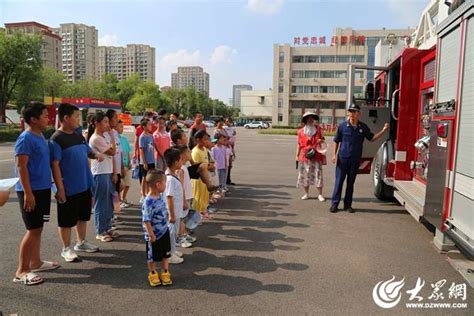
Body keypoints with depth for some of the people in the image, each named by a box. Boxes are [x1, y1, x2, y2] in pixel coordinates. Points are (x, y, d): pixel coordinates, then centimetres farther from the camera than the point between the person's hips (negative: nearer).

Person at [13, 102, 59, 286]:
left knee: (38, 228, 16)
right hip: (31, 191, -9)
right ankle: (22, 271, 6)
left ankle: (35, 262, 28)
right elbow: (21, 166, -18)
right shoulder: (25, 139, -15)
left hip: (43, 189, 9)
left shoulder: (40, 136, 11)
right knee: (33, 230, -4)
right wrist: (28, 192, -21)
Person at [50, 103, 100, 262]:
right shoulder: (56, 139, -15)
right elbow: (55, 165, -17)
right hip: (69, 188, -8)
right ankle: (66, 248, 22)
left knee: (83, 216, 19)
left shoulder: (79, 136, 8)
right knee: (66, 220, 7)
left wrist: (96, 155, -4)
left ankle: (81, 243, 35)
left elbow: (87, 152, 21)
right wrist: (60, 188, -19)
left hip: (85, 185, 8)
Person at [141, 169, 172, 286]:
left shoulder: (160, 197, -2)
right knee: (153, 257, 14)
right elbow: (146, 220, -25)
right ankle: (153, 274, 35)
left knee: (165, 254, 19)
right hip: (154, 235, -7)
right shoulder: (148, 202, -27)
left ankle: (165, 273, 35)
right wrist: (151, 235, -22)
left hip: (165, 232, 7)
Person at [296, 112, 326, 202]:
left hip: (316, 156, 0)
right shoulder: (300, 131, 2)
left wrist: (321, 140, -5)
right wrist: (297, 156, 5)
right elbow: (299, 144, 7)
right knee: (305, 175, 6)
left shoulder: (318, 129, 6)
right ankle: (306, 193, 20)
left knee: (318, 175, -2)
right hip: (304, 156, 0)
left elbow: (322, 138, 19)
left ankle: (320, 194, 7)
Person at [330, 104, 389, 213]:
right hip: (342, 158, -2)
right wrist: (334, 154, -4)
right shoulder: (342, 126, -4)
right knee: (339, 181, 0)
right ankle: (334, 204, 7)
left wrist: (383, 130, 1)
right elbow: (336, 141, 2)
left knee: (351, 183, 9)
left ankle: (347, 205, 18)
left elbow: (372, 138, 12)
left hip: (355, 159, 2)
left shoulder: (363, 127, 2)